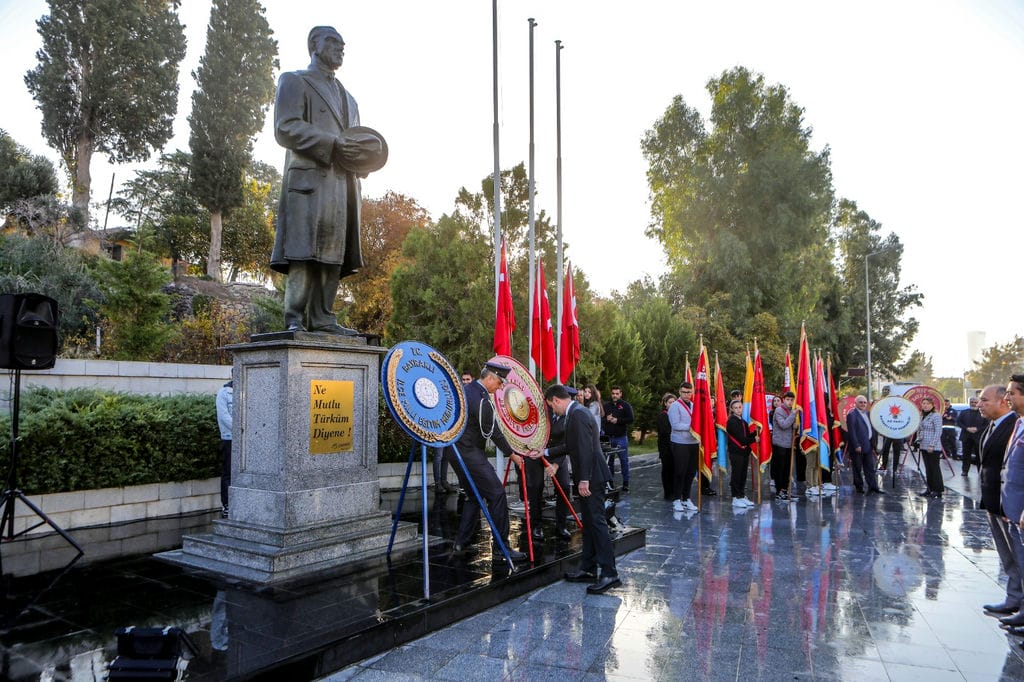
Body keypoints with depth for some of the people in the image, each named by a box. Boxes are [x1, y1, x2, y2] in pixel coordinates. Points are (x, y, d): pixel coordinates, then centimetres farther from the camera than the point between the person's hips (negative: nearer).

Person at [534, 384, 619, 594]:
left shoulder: (577, 415, -16)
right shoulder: (575, 413, 17)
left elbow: (585, 449, -23)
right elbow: (571, 446, 26)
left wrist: (584, 479, -24)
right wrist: (545, 452, 30)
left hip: (592, 476, -11)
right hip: (588, 477, 11)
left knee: (597, 522, -10)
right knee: (589, 523, 14)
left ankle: (609, 574, -7)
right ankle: (588, 568, 22)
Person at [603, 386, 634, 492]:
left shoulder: (626, 405, 1)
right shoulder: (606, 405, 10)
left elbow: (631, 419, -8)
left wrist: (617, 420, -14)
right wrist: (606, 419, -9)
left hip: (621, 437, -3)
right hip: (609, 437, 3)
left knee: (624, 460, 1)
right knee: (609, 460, 9)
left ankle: (625, 483, 7)